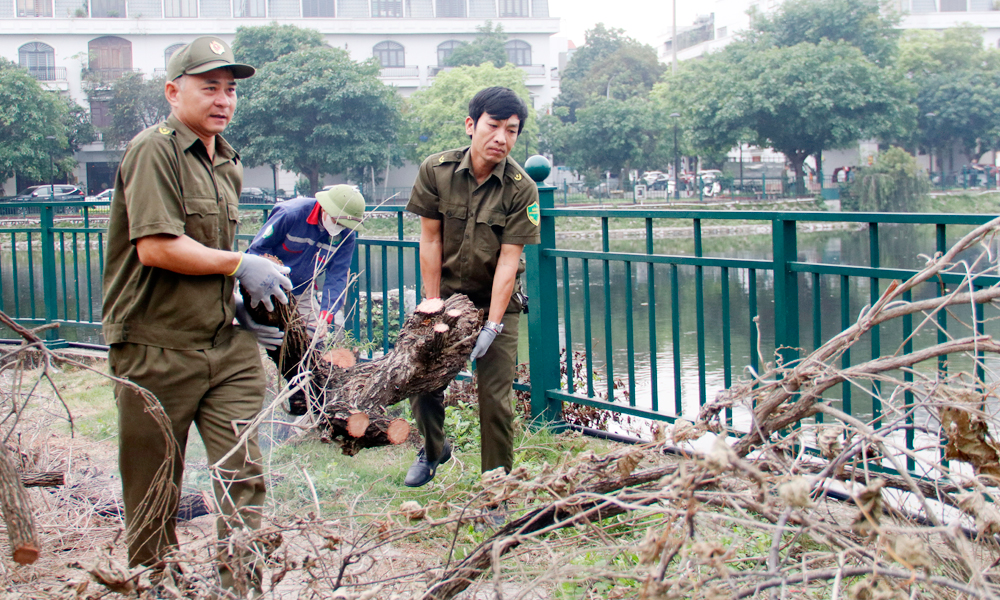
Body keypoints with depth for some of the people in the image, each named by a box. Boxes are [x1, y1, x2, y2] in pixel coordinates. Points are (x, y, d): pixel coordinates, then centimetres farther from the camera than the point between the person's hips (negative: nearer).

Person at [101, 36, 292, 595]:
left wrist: (242, 304, 13)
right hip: (157, 348, -6)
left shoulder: (229, 164, 16)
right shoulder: (154, 150, -10)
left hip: (227, 344, 7)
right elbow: (156, 247, -21)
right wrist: (241, 265, -12)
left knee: (243, 473, 0)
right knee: (154, 487, 8)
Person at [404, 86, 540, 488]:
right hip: (446, 293, 2)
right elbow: (430, 240, -7)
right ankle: (433, 449, 35)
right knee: (422, 383, 4)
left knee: (495, 399, -4)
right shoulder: (436, 170, -11)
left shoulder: (521, 189, -16)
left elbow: (508, 260, -17)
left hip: (497, 301, -2)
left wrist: (492, 326, -21)